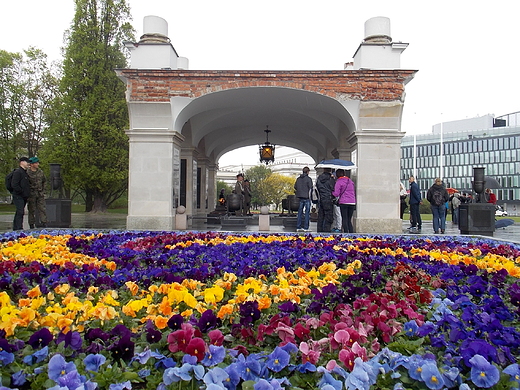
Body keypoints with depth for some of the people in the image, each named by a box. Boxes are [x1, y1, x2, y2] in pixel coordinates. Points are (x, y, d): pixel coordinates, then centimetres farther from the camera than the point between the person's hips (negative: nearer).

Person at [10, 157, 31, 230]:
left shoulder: (25, 172, 19)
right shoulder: (17, 172, -12)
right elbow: (14, 184, -20)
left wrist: (28, 193, 13)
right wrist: (22, 191, -17)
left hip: (24, 197, 10)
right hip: (18, 196, -10)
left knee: (19, 213, 15)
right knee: (20, 212, -13)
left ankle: (15, 228, 23)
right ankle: (19, 229, -13)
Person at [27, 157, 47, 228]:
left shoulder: (40, 172, 7)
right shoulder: (27, 173, -9)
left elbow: (44, 181, 21)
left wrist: (43, 190, 15)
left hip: (40, 194, 4)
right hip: (31, 194, -4)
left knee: (42, 209, -1)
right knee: (32, 210, 3)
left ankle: (44, 223, 0)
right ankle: (32, 225, 10)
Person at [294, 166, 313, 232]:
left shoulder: (298, 178, 11)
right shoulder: (308, 179, -7)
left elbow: (295, 187, 12)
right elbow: (310, 188, -9)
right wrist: (309, 197, -7)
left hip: (300, 197, 6)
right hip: (306, 197, -6)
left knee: (300, 212, 10)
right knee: (307, 212, -1)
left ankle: (298, 227, 11)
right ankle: (305, 228, -2)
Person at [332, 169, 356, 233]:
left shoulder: (339, 182, -3)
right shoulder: (350, 181, 17)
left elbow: (336, 194, -6)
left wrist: (331, 192, 10)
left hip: (343, 203, -5)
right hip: (352, 203, 5)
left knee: (344, 219, 0)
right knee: (349, 220, 12)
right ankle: (352, 232, 3)